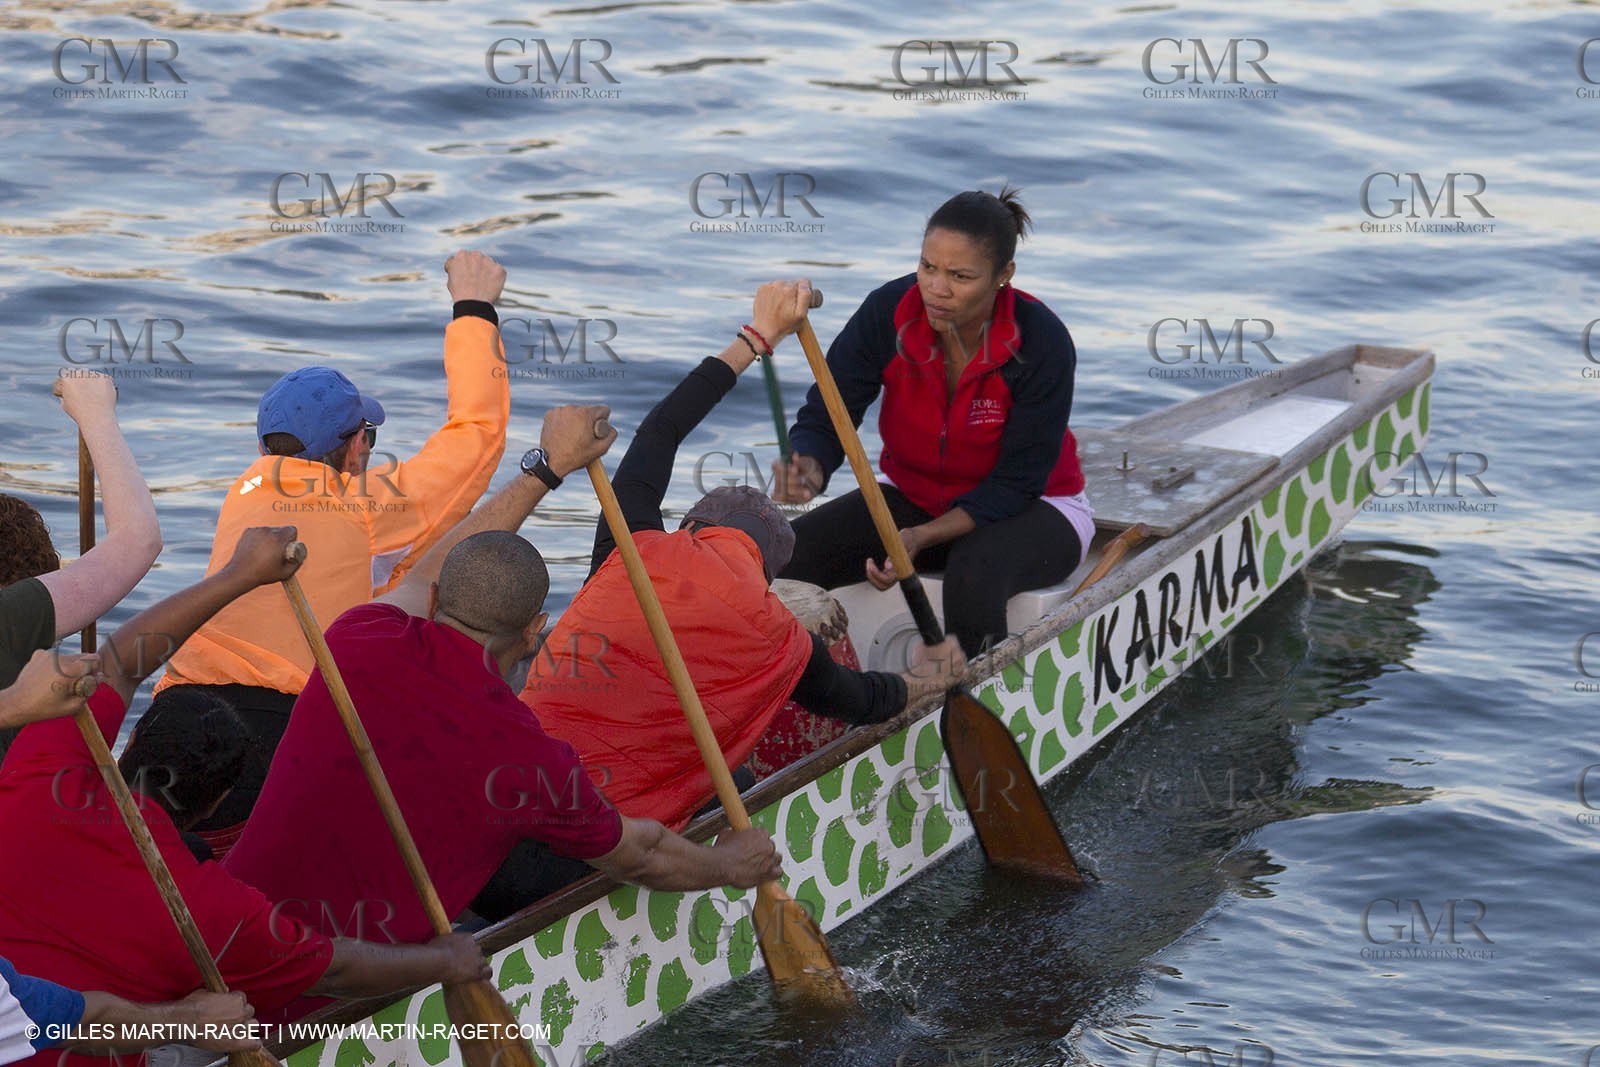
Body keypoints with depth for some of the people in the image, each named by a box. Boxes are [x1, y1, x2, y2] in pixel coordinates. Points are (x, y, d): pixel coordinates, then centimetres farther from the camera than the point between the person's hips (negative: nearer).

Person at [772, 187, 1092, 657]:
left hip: (1031, 510, -3)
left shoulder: (1041, 342, -24)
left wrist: (921, 537, -33)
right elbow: (825, 419, -14)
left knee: (974, 572, -38)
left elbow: (1018, 483, -21)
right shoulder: (888, 312, -17)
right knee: (792, 551, -21)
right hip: (912, 495, 4)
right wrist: (808, 472, -39)